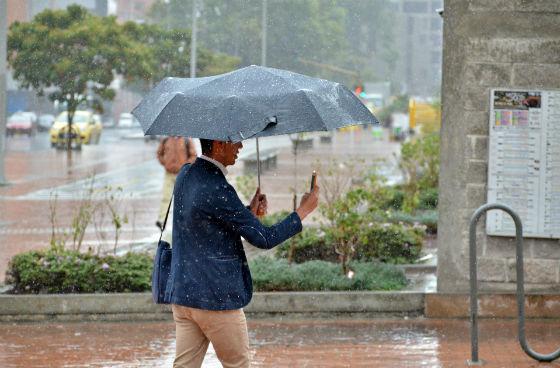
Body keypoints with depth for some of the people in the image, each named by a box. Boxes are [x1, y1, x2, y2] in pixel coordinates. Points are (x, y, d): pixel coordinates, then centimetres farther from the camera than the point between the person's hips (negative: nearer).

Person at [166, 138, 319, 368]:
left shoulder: (185, 176, 8)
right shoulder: (218, 190, -20)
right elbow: (264, 239, -15)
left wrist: (250, 211, 6)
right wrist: (304, 211, -3)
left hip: (181, 293, 8)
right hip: (216, 298, -8)